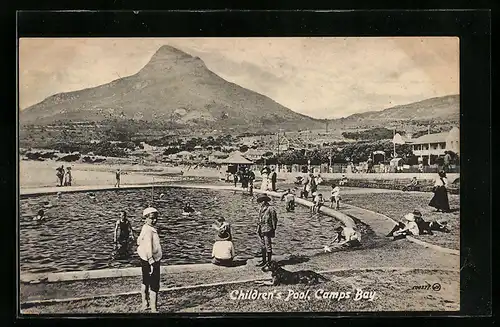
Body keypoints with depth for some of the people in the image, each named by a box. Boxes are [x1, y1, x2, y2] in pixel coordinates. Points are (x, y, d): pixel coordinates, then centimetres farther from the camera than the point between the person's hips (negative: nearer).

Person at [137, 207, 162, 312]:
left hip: (144, 260, 11)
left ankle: (145, 304, 39)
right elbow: (148, 247, -30)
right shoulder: (149, 230, -22)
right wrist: (151, 262, -33)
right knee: (154, 286, -7)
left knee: (145, 282, 23)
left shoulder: (145, 228, 9)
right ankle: (154, 310, -4)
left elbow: (138, 241, 21)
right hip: (151, 261, -11)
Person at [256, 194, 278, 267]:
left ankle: (269, 261, 5)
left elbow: (274, 220, -9)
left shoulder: (270, 209, -11)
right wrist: (258, 229, 18)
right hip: (261, 230, 8)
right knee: (262, 246, 15)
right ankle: (264, 260, 24)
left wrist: (273, 230, -9)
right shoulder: (261, 209, 13)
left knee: (268, 246, -3)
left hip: (267, 230, -8)